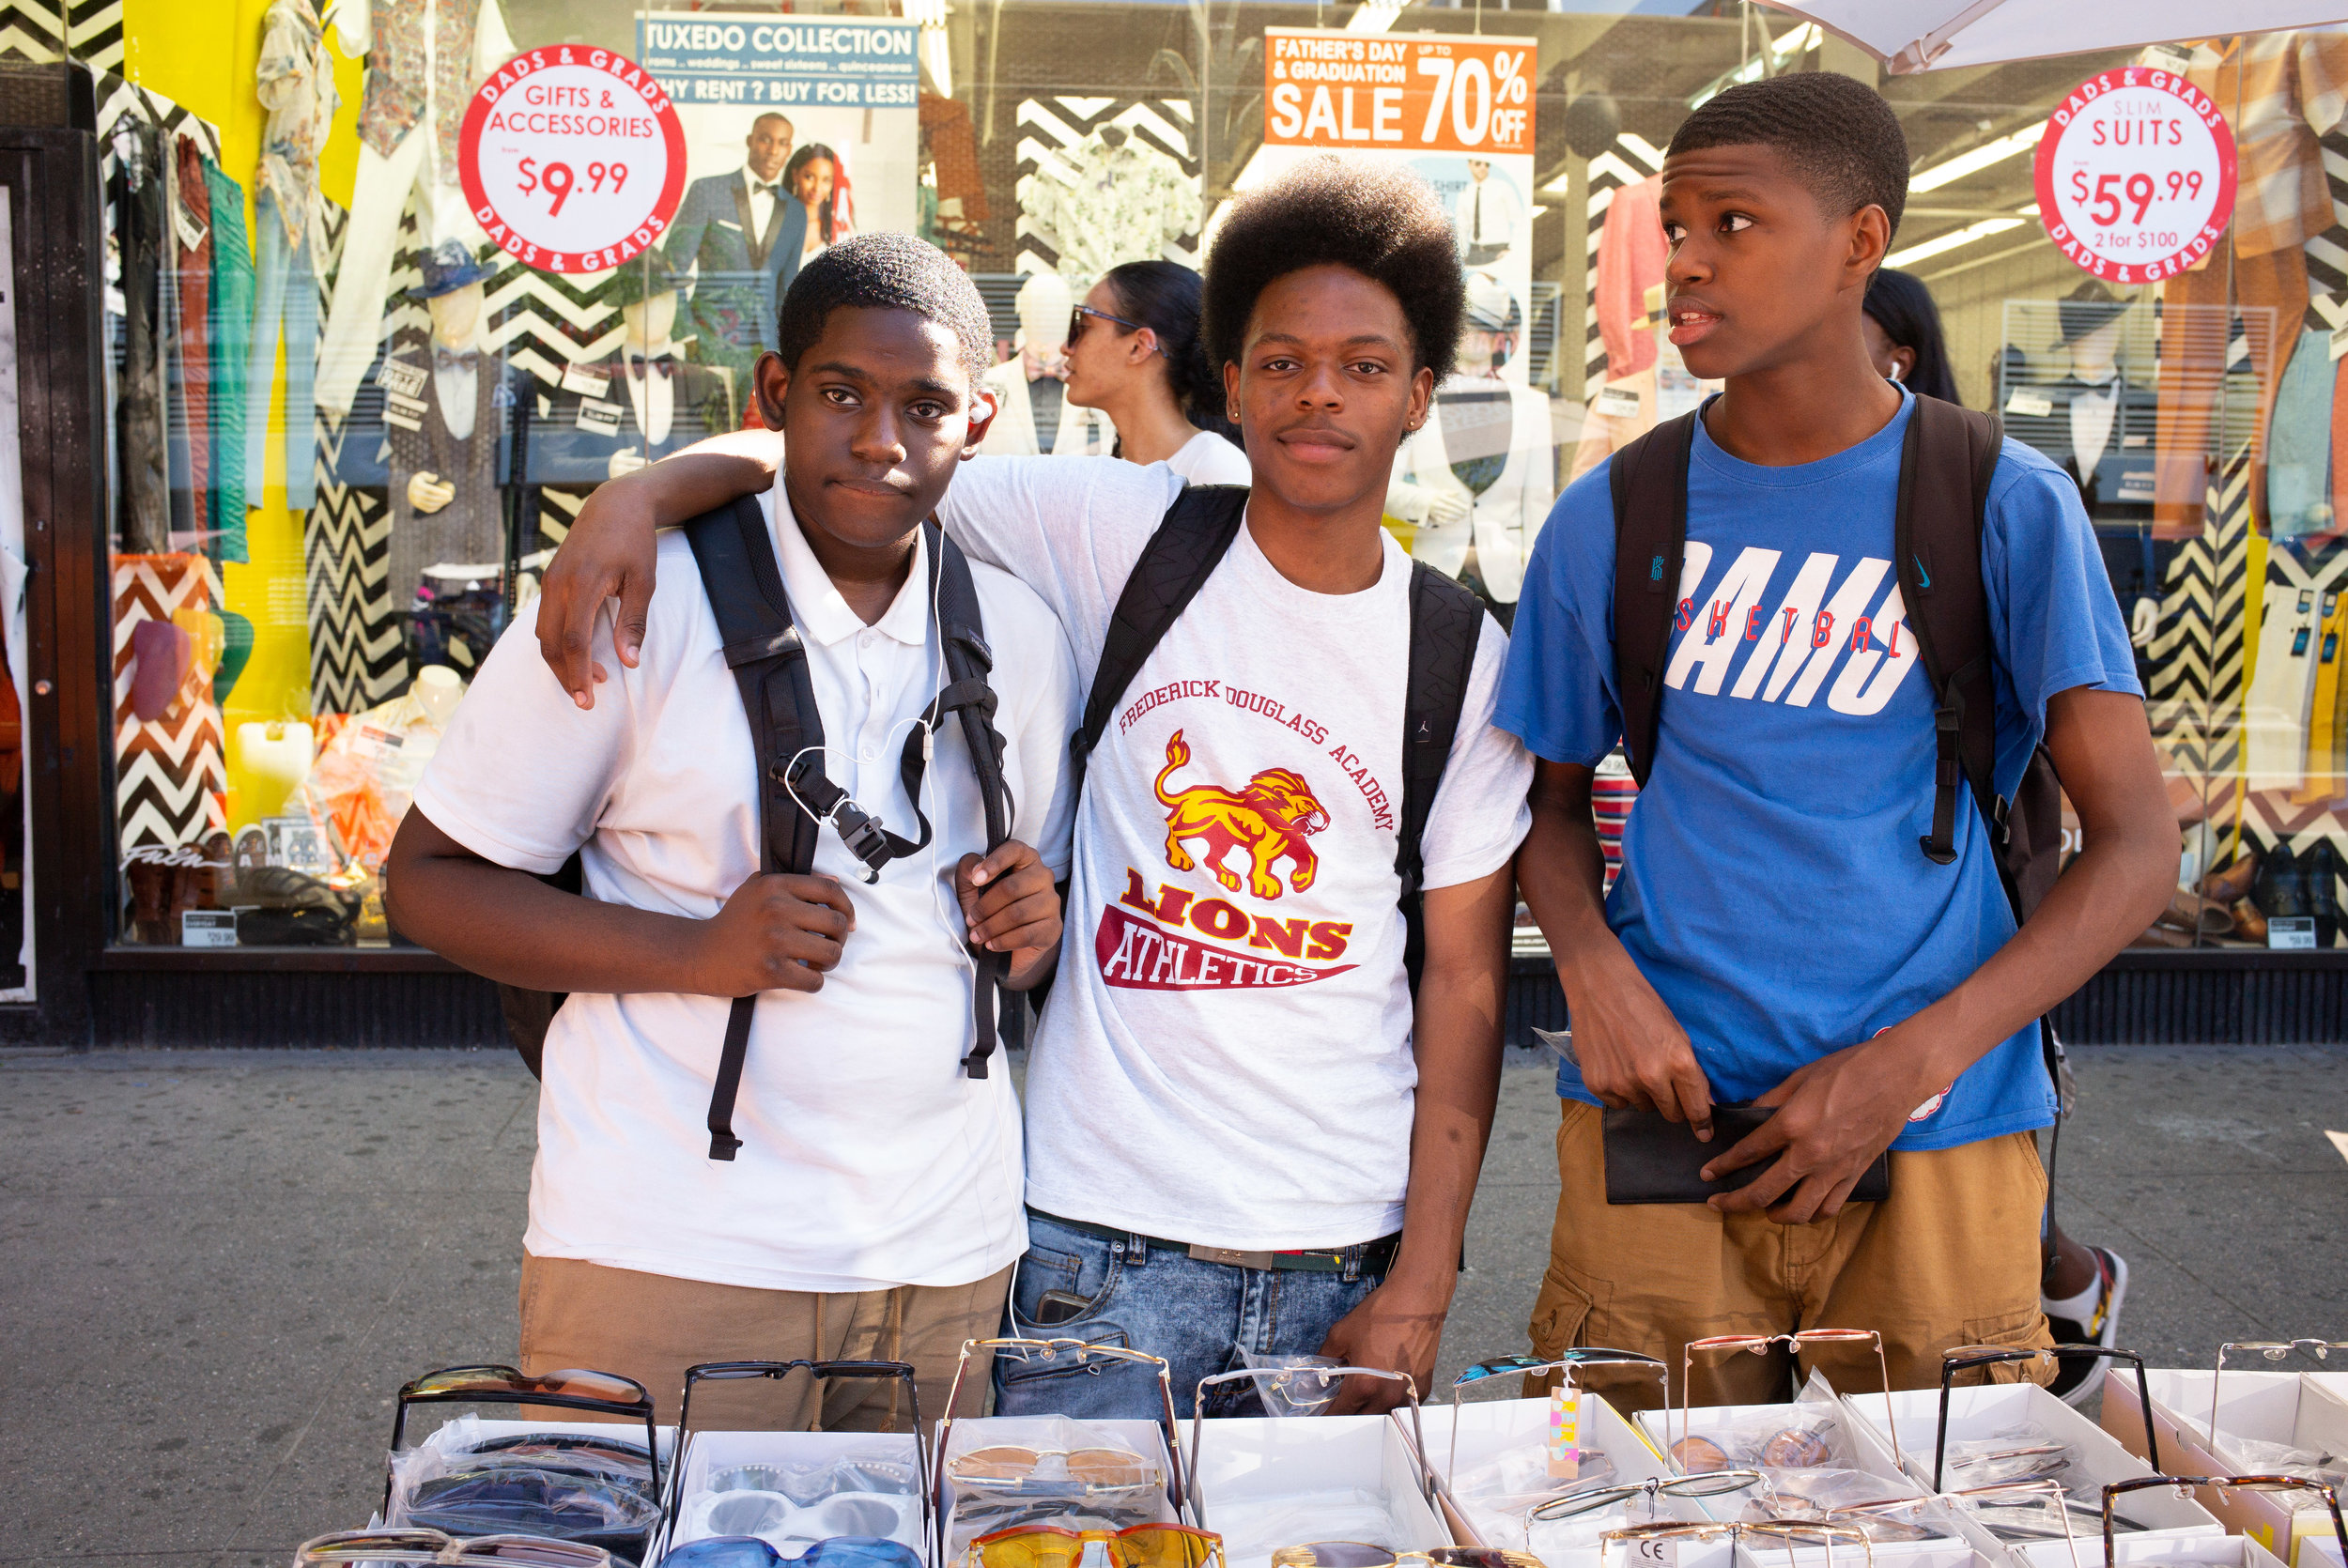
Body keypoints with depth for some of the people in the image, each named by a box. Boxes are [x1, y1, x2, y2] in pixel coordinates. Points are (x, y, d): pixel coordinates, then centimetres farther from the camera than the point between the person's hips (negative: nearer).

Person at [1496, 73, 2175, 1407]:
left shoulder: (2006, 508, -3)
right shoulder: (1610, 520, 5)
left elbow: (2139, 848, -3)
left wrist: (1909, 1063, -14)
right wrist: (1595, 970, -8)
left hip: (1933, 1139, -1)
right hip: (1661, 1114, 1)